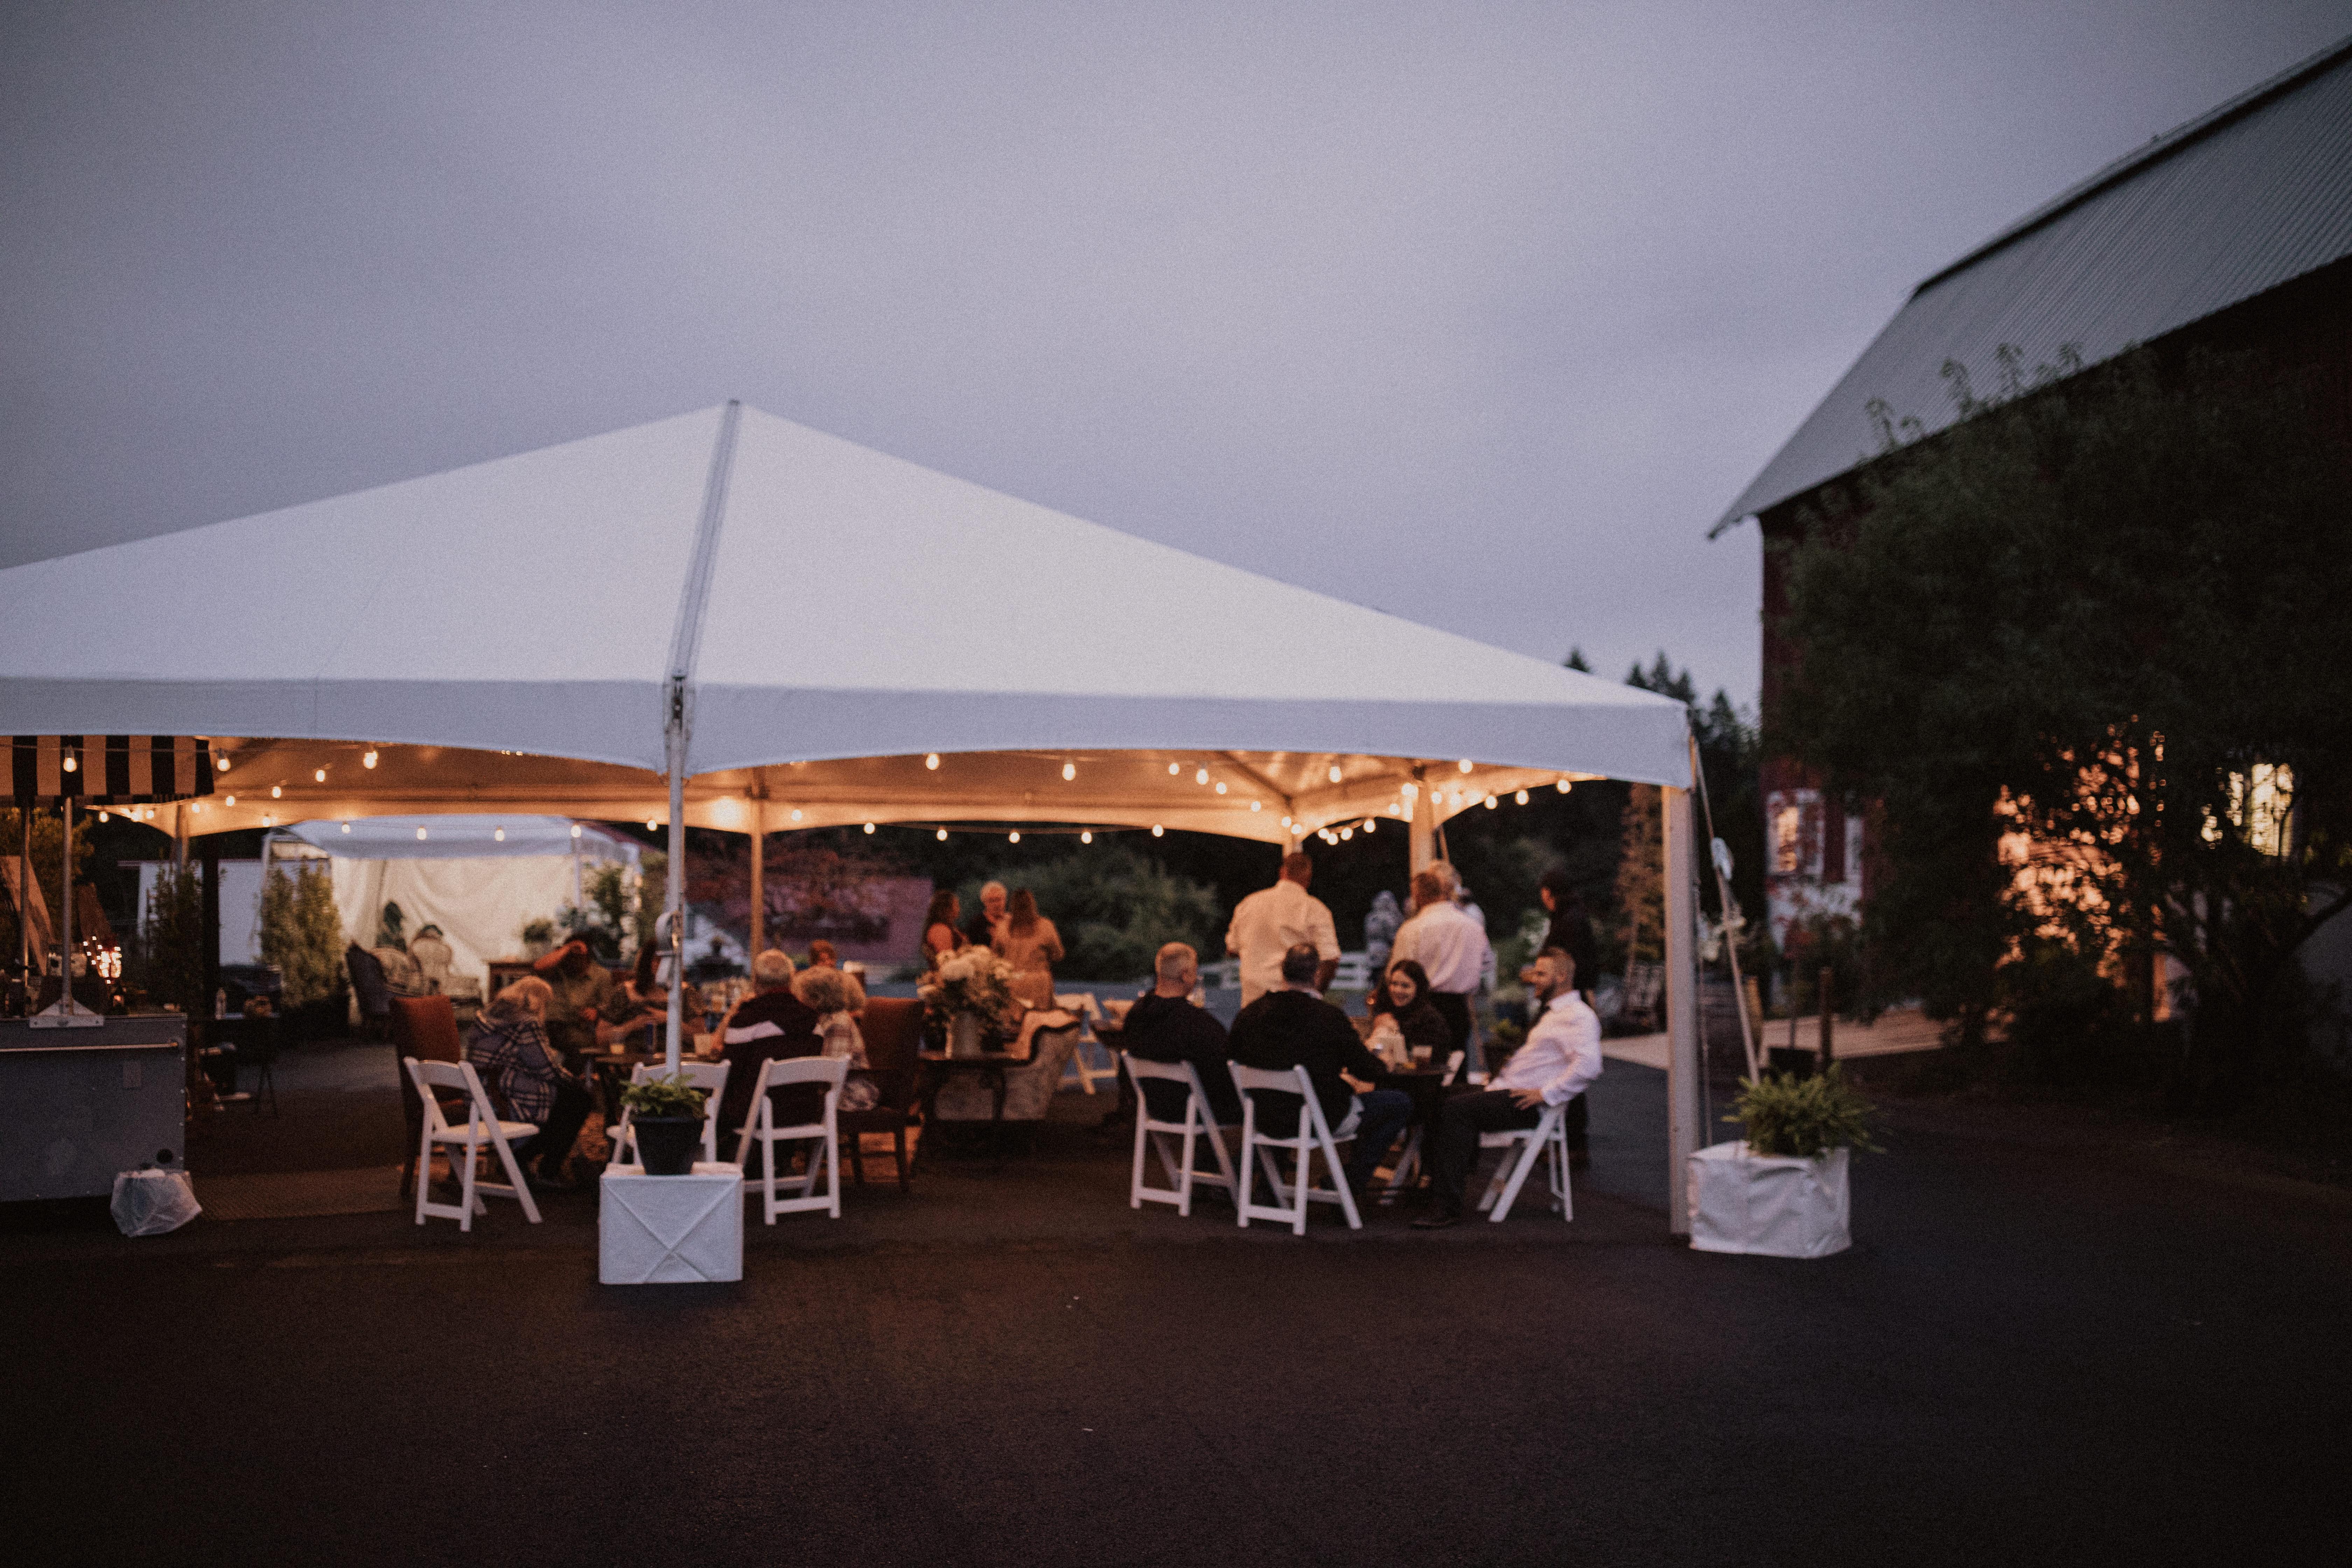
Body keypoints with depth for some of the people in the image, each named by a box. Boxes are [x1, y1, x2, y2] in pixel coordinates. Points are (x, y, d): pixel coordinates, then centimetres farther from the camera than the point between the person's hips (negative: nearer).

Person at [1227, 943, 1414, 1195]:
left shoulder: (1248, 1014, -8)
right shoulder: (1331, 1018, -19)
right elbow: (1370, 1072, -11)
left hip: (1266, 1118, 5)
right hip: (1322, 1121, -5)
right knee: (1400, 1103, 11)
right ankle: (1353, 1181, 11)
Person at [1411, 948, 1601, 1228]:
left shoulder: (1579, 1016, -8)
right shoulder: (1551, 1014, 26)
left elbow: (1589, 1065, -24)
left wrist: (1545, 1094, -23)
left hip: (1525, 1103, -10)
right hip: (1504, 1090, 10)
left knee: (1457, 1109, -25)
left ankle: (1448, 1208, -25)